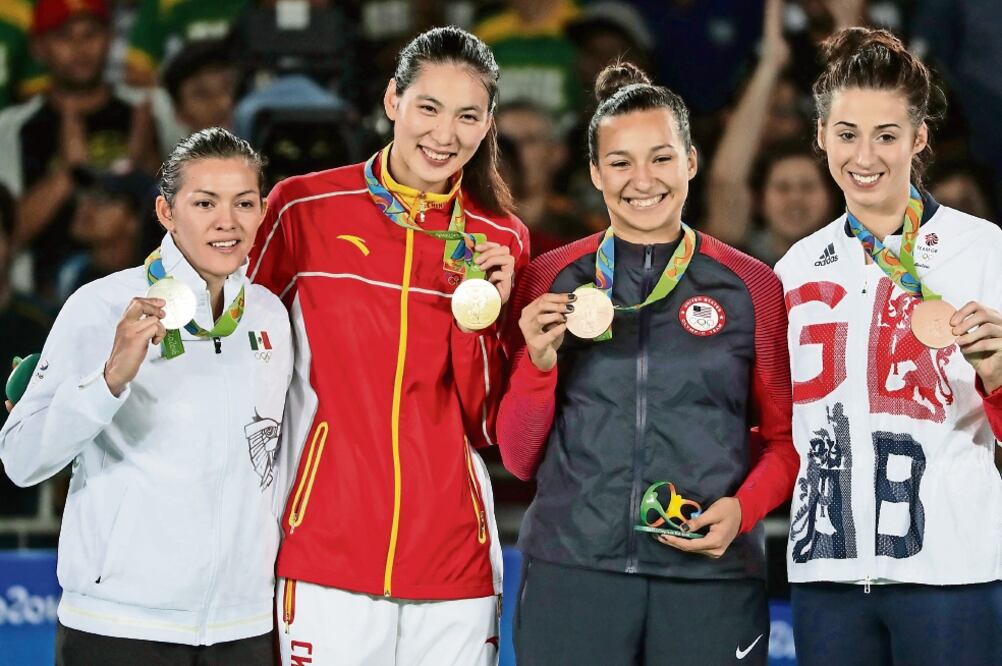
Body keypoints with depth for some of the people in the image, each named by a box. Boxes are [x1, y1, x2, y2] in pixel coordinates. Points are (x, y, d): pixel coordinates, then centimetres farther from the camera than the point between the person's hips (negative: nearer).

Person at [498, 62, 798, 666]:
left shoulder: (752, 287, 5)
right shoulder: (550, 281, 7)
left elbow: (784, 439, 12)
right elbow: (521, 458, 9)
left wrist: (743, 508, -7)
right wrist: (540, 362, -7)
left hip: (711, 576, 0)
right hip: (571, 576, 1)